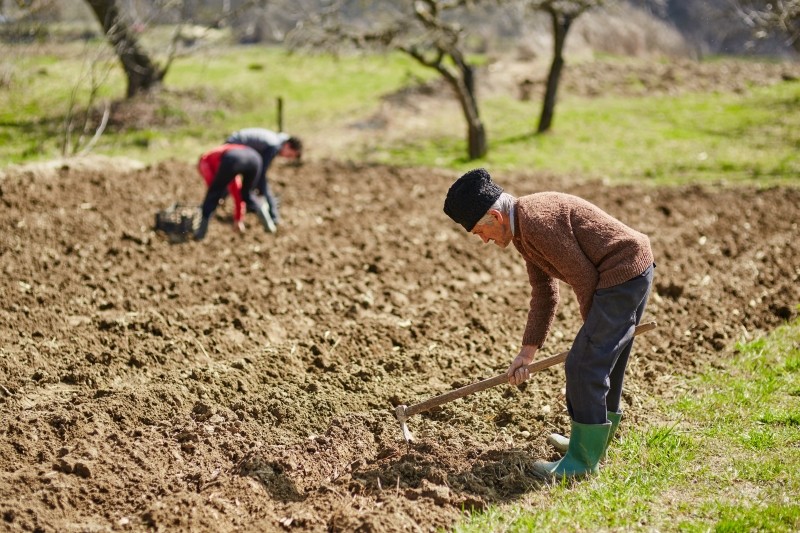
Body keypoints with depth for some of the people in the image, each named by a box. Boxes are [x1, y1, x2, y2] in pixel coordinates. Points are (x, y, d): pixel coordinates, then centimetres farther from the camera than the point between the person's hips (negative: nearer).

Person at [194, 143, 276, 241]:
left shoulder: (204, 161, 33)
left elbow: (212, 184, 14)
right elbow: (237, 191, 51)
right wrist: (238, 219, 55)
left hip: (233, 159, -5)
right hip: (254, 157, 5)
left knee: (213, 194, 18)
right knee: (246, 194, 30)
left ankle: (201, 232, 16)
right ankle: (259, 207, 0)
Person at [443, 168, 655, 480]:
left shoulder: (536, 221, -21)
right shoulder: (523, 229, 12)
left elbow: (583, 277, -18)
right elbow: (544, 294, 17)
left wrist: (592, 330, -3)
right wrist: (527, 352, 15)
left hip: (622, 274, -11)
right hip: (636, 270, 11)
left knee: (584, 366, -8)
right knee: (604, 364, 21)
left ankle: (582, 463, 0)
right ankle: (595, 443, 37)